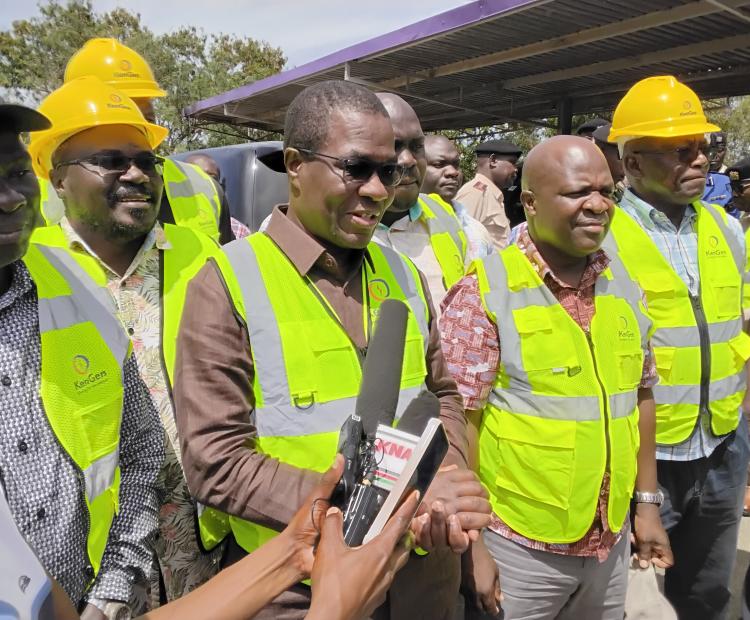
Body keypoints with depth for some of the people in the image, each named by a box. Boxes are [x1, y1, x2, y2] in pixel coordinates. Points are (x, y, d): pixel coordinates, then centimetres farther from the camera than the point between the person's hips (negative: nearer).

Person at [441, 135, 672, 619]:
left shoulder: (624, 286, 2)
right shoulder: (484, 293, -16)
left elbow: (640, 395, 11)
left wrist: (647, 502, 12)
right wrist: (471, 541, -13)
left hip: (611, 542, 6)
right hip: (519, 545, -5)